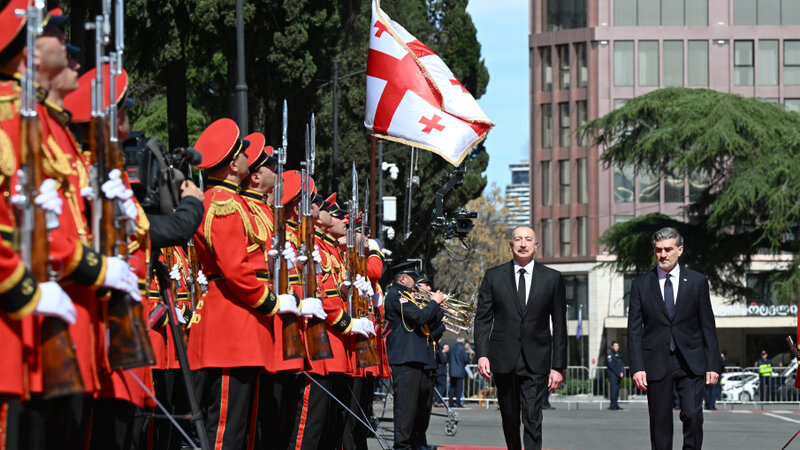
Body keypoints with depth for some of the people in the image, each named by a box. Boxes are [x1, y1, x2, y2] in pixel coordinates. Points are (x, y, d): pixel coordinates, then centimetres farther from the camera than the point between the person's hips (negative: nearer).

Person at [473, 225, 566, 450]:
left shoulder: (552, 278, 5)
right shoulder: (494, 277, 7)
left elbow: (559, 325, 5)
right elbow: (482, 319, 4)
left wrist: (558, 366, 0)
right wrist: (482, 354, -9)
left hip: (536, 362, -2)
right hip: (503, 360, 2)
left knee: (532, 419, -12)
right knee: (509, 418, 10)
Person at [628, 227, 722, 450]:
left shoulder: (697, 281, 7)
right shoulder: (641, 284, 6)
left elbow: (708, 326, 7)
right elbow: (634, 330, 3)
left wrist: (713, 365, 1)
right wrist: (637, 367, -6)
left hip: (690, 363, 0)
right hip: (656, 363, 0)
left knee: (693, 415, -14)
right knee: (660, 423, 2)